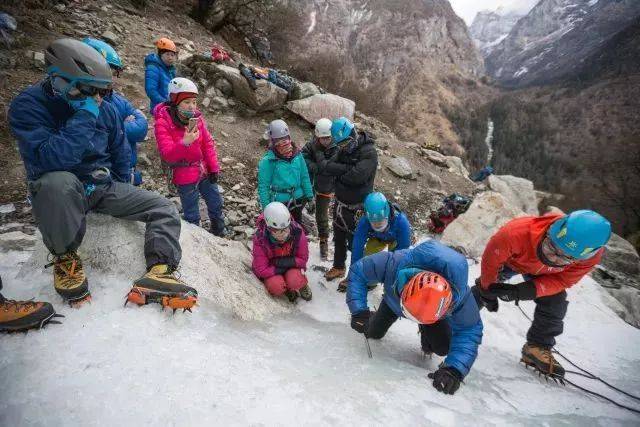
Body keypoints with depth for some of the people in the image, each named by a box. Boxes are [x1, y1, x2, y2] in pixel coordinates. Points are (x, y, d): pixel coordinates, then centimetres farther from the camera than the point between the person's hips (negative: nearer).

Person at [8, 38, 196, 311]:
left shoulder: (105, 109, 0)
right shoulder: (28, 106, -16)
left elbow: (121, 153, 13)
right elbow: (51, 160, -32)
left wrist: (119, 192, 11)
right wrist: (84, 117, -28)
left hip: (104, 188, 5)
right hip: (59, 192, -5)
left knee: (163, 208, -9)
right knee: (57, 181, -40)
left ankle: (159, 273, -26)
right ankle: (64, 257, -15)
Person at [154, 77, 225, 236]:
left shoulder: (196, 117, -3)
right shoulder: (163, 123, -17)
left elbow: (208, 143, 3)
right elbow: (167, 155, -23)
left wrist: (214, 167, 0)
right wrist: (184, 143, -41)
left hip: (205, 171, 6)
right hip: (185, 177, -5)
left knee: (216, 204, 21)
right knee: (192, 216, 7)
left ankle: (219, 234, 44)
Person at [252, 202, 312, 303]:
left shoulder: (297, 232, -24)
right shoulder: (260, 239, -27)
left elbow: (303, 259, -12)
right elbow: (261, 270, -20)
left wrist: (285, 262, -26)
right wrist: (280, 270, -25)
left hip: (291, 265, 1)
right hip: (270, 270, -1)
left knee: (295, 282, -29)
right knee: (277, 287, -29)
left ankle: (302, 284, 8)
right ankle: (287, 289, 7)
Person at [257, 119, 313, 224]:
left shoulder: (297, 154, -3)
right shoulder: (268, 160, -17)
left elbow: (304, 177, 5)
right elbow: (263, 186, -13)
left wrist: (309, 197, 6)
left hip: (298, 200, 5)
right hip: (279, 202, -4)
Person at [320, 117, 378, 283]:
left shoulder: (369, 152, -19)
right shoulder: (343, 149, 4)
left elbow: (356, 176, -32)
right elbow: (327, 165, -10)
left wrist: (339, 173, -14)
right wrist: (347, 168, -24)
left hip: (356, 208, -7)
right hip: (340, 203, 7)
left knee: (354, 242, 7)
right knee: (339, 238, 21)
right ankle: (338, 267, 42)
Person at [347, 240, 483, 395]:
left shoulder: (460, 295, -45)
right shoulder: (394, 264, -48)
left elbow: (469, 330, -31)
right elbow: (357, 272, -34)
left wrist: (454, 369, -44)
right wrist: (359, 311, -42)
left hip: (433, 311, 0)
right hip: (394, 301, 1)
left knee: (442, 348, -17)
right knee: (373, 333, 6)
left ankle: (426, 334, 17)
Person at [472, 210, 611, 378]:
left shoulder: (591, 254, -38)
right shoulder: (518, 232, -50)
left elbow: (563, 280, -23)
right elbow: (491, 260, -30)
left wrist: (528, 290, -40)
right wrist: (488, 291, -15)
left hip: (542, 273, 2)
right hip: (509, 260, -2)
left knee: (555, 305, -11)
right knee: (481, 292, 4)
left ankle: (538, 348, 10)